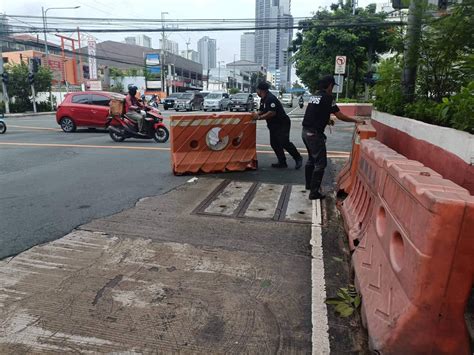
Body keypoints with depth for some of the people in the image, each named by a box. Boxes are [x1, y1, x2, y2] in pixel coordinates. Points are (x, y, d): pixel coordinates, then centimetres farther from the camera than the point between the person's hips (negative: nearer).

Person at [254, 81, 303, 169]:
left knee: (284, 143, -18)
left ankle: (298, 158, -3)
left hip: (282, 123, -11)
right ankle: (282, 162, 12)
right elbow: (261, 111, 18)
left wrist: (260, 117, -22)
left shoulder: (270, 98, -20)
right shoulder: (263, 100, 13)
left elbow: (272, 113, -28)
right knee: (274, 143, 7)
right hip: (273, 125, 11)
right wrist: (256, 114, -4)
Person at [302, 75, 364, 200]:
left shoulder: (314, 96, 14)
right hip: (314, 134, -9)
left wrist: (327, 120, 27)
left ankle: (309, 184, 36)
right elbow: (340, 115, -9)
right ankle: (314, 192, -2)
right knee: (320, 163, -3)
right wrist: (356, 121, 1)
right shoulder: (327, 97, -11)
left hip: (306, 131, 9)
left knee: (311, 159, 23)